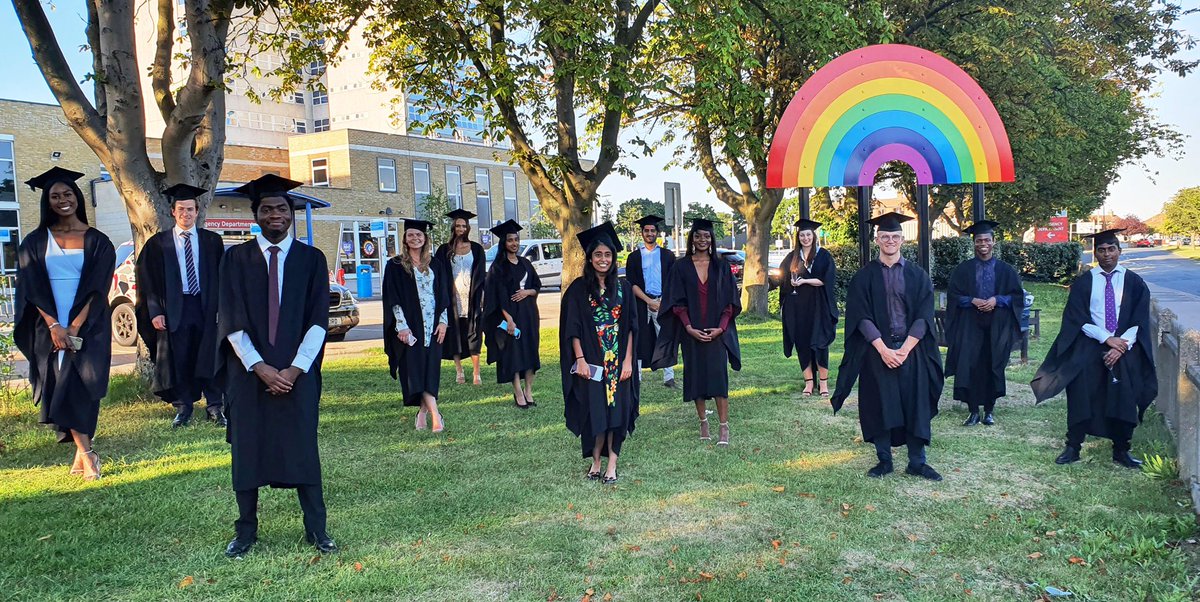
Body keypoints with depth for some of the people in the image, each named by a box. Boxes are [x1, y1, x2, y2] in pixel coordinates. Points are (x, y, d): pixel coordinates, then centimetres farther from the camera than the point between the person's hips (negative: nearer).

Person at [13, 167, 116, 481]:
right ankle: (86, 453, -3)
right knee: (61, 385, -4)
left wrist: (75, 326, -13)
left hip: (88, 327, -1)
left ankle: (80, 452, 0)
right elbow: (32, 288, 0)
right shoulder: (35, 242, 6)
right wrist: (54, 326, -12)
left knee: (81, 384, -7)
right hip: (49, 328, 1)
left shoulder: (96, 241, 3)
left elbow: (98, 288, -3)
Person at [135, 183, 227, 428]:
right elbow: (148, 282, 4)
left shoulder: (212, 241, 7)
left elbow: (222, 277, 6)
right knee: (177, 360, 4)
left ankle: (214, 406, 11)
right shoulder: (158, 243, 5)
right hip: (173, 309, 0)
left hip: (207, 307, 0)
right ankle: (183, 407, 17)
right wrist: (155, 312, -5)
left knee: (210, 357, 1)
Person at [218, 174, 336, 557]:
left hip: (297, 371, 0)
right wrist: (260, 367, -12)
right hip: (250, 371, 1)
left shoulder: (312, 259, 4)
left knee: (303, 449, 3)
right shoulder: (236, 259, 4)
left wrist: (294, 368, -11)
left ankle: (316, 530, 11)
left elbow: (318, 320, -2)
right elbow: (231, 321, -2)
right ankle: (246, 531, 19)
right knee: (247, 449, 6)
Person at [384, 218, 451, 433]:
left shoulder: (436, 264, 11)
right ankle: (435, 414, -17)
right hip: (410, 326, -3)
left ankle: (423, 412, 13)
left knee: (430, 369, 2)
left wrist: (443, 321, 1)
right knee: (416, 369, -11)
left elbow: (444, 296, 11)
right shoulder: (396, 265, 1)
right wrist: (402, 326, -13)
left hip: (432, 326, 3)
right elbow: (393, 299, -4)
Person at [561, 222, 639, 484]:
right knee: (594, 411, 2)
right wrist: (580, 360, -11)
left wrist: (628, 360, -3)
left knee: (616, 410, 2)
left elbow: (631, 327, 4)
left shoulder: (623, 287, 4)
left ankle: (612, 463, 9)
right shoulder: (579, 288, -1)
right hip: (590, 362, -1)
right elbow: (572, 328, -3)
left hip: (618, 362, 2)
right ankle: (596, 460, 15)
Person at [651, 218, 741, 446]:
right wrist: (689, 328, -11)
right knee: (696, 375, 5)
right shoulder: (681, 267, 2)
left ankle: (724, 426, -4)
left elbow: (730, 300, 3)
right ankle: (703, 422, 16)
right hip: (691, 331, 0)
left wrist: (721, 327, -9)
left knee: (718, 374, -6)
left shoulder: (721, 266, 5)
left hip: (716, 331, 0)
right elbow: (677, 302, -1)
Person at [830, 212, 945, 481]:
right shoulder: (864, 277, 2)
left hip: (912, 350, 1)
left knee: (915, 405, 3)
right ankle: (884, 460, 15)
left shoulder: (917, 276, 5)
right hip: (876, 351, -1)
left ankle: (917, 462, 13)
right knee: (879, 406, 3)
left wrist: (904, 349, -13)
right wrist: (884, 349, -14)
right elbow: (861, 317, -5)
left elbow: (923, 317, -1)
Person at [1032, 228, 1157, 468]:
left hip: (1126, 349, 1)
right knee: (1081, 396, -10)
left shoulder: (1134, 283, 6)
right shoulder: (1083, 283, 4)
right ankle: (1073, 447, -3)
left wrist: (1121, 346, -14)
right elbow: (1078, 319, -3)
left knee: (1124, 398, -3)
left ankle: (1121, 450, 12)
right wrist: (1107, 338, -14)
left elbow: (1139, 321, 0)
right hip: (1088, 347, -1)